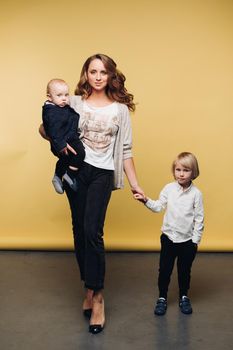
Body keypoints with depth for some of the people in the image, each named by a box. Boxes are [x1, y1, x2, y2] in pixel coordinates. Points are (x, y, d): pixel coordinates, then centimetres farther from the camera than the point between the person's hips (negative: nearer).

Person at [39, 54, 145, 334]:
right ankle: (89, 287, 23)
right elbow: (44, 129, 11)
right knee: (79, 230, 7)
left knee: (92, 231, -13)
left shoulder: (120, 108, 5)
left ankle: (96, 295, -2)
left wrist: (134, 184, 4)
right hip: (76, 171, 2)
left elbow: (126, 150, 6)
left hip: (102, 174, -2)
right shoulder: (74, 103, 5)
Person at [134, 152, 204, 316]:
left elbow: (199, 218, -6)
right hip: (169, 237, 1)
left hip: (187, 240, -1)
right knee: (165, 270, 8)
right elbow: (158, 207, 0)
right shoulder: (169, 188, -4)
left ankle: (184, 297, 33)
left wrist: (196, 240, -5)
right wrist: (146, 200, -17)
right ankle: (162, 298, 24)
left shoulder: (196, 193, -10)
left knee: (184, 271, 14)